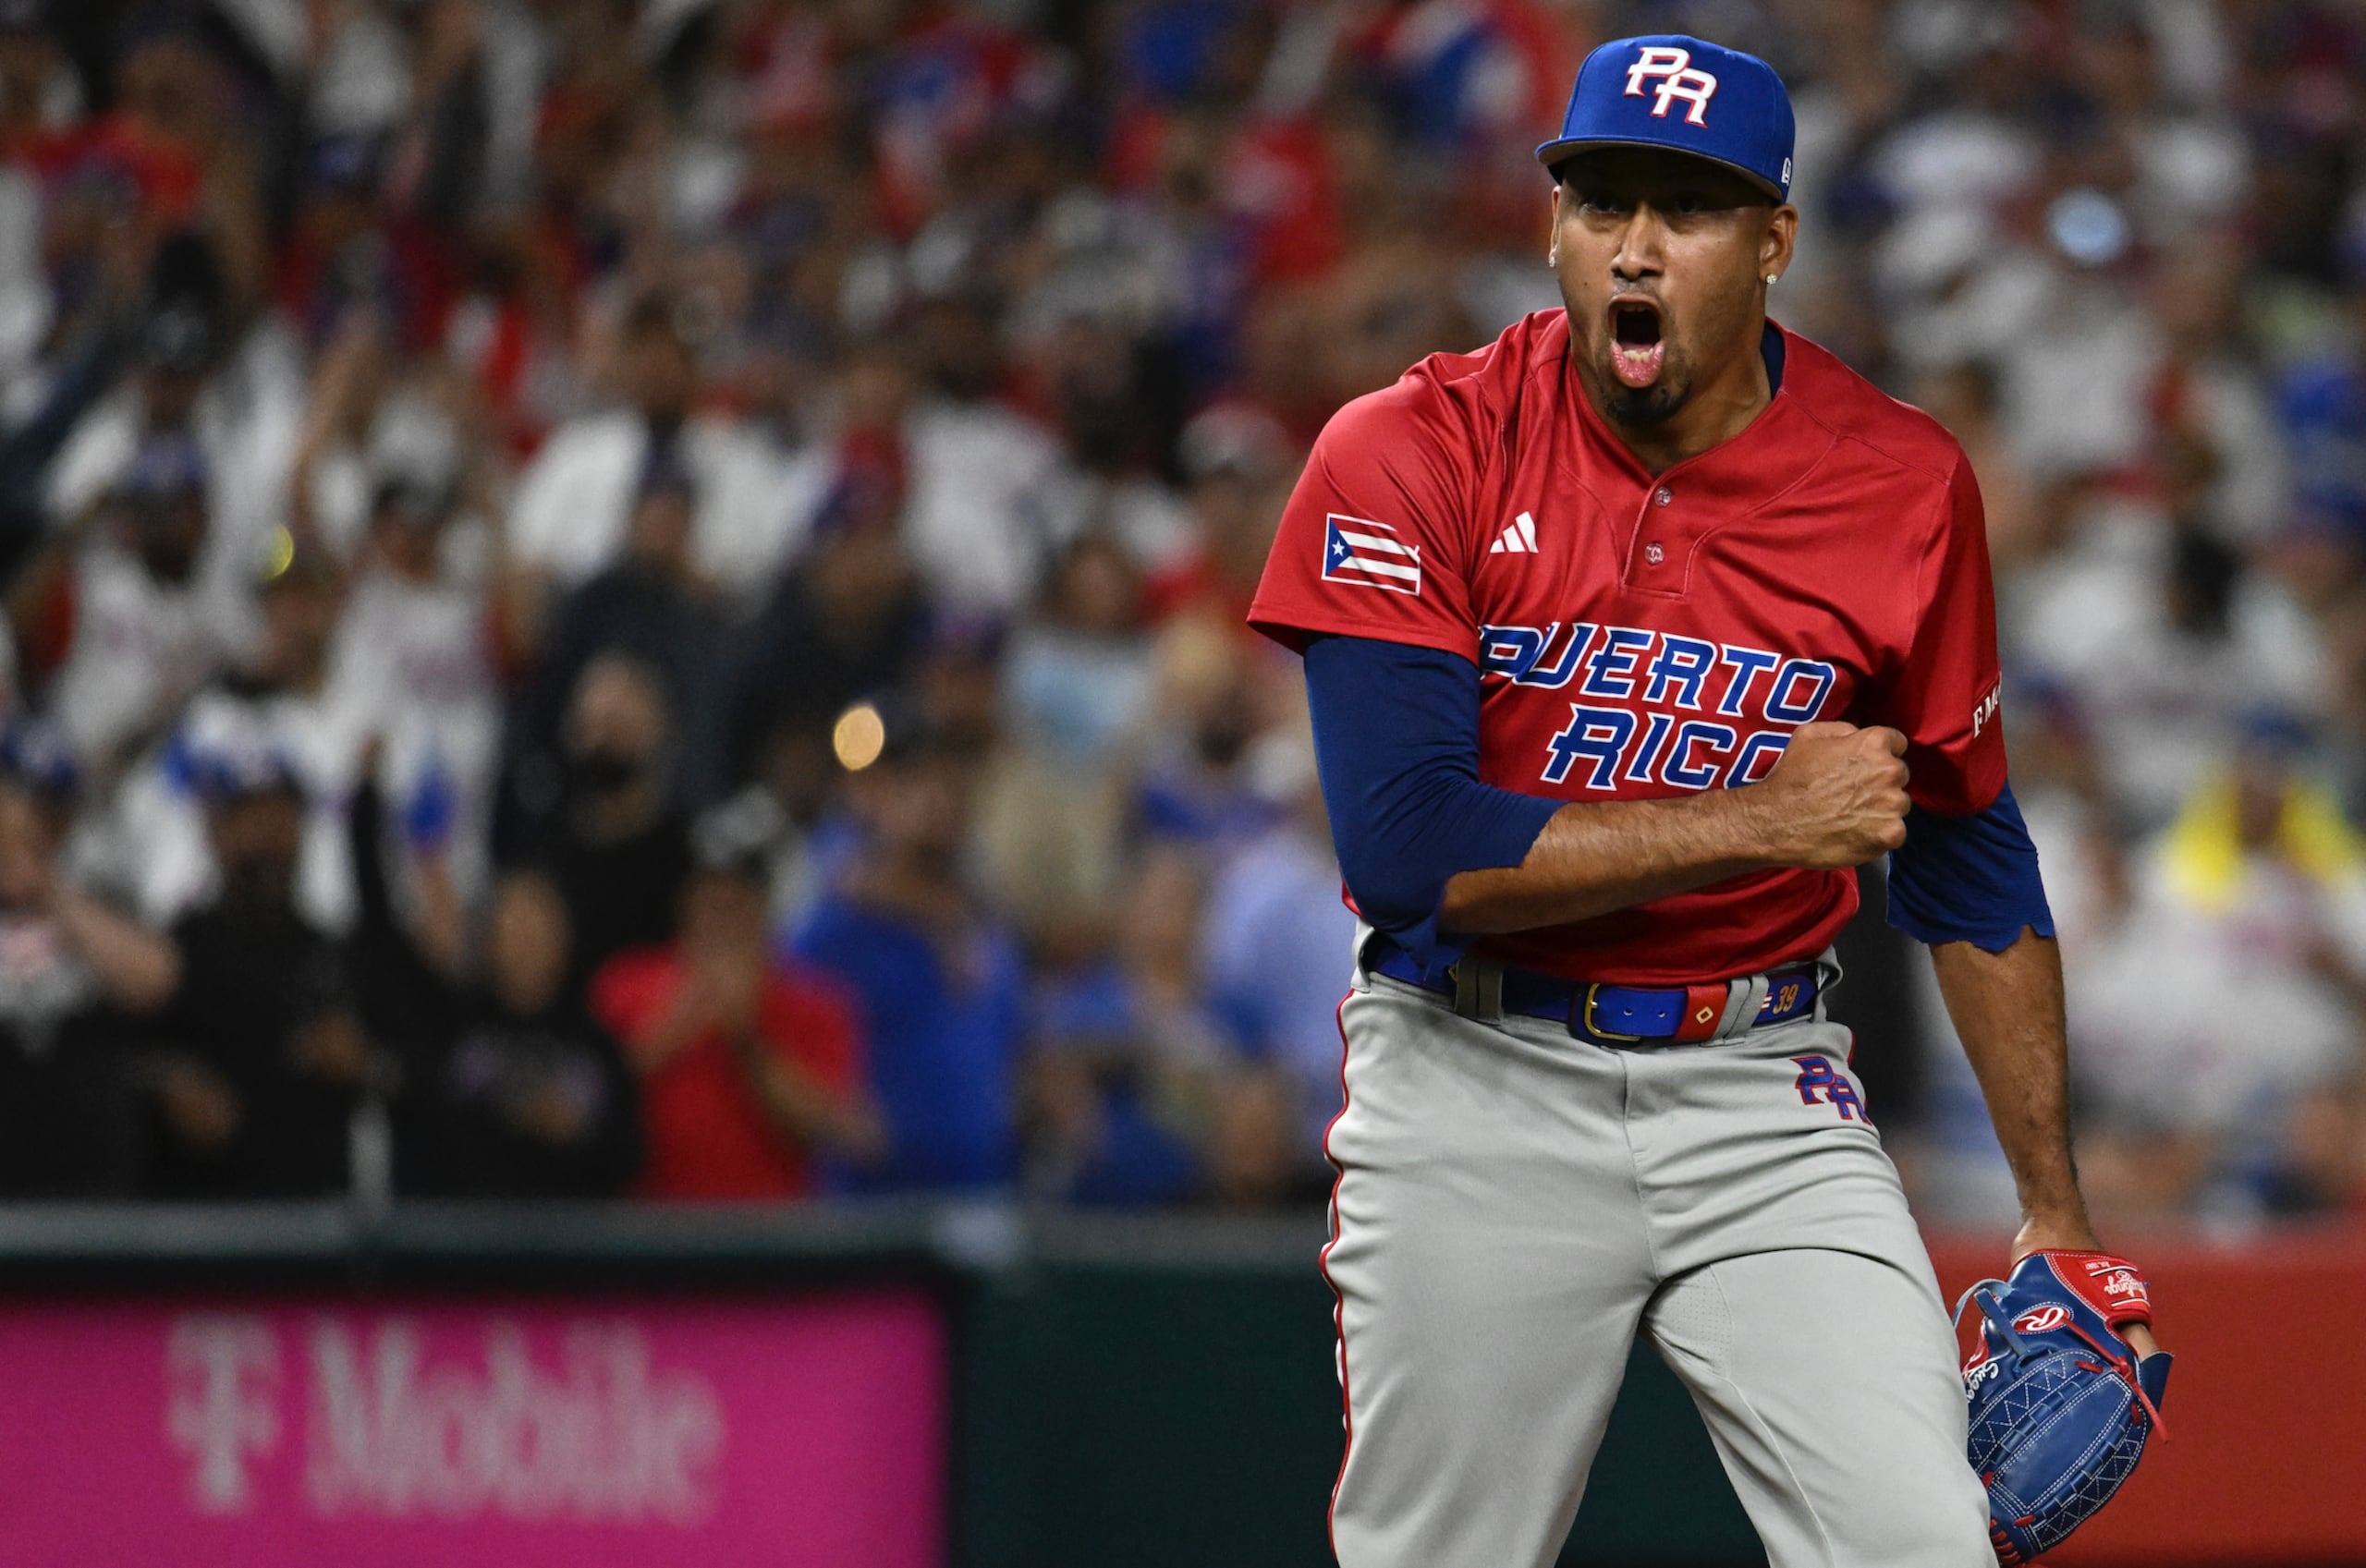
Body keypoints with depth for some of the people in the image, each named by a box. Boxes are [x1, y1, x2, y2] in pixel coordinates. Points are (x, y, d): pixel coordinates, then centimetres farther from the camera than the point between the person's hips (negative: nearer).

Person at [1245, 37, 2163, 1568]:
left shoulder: (1903, 485, -2)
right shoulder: (1413, 455, -10)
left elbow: (1969, 862, 10)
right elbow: (1404, 848, -19)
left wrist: (2055, 1210, 10)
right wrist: (1763, 823, -18)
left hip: (1761, 1096, 2)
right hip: (1477, 1090, -1)